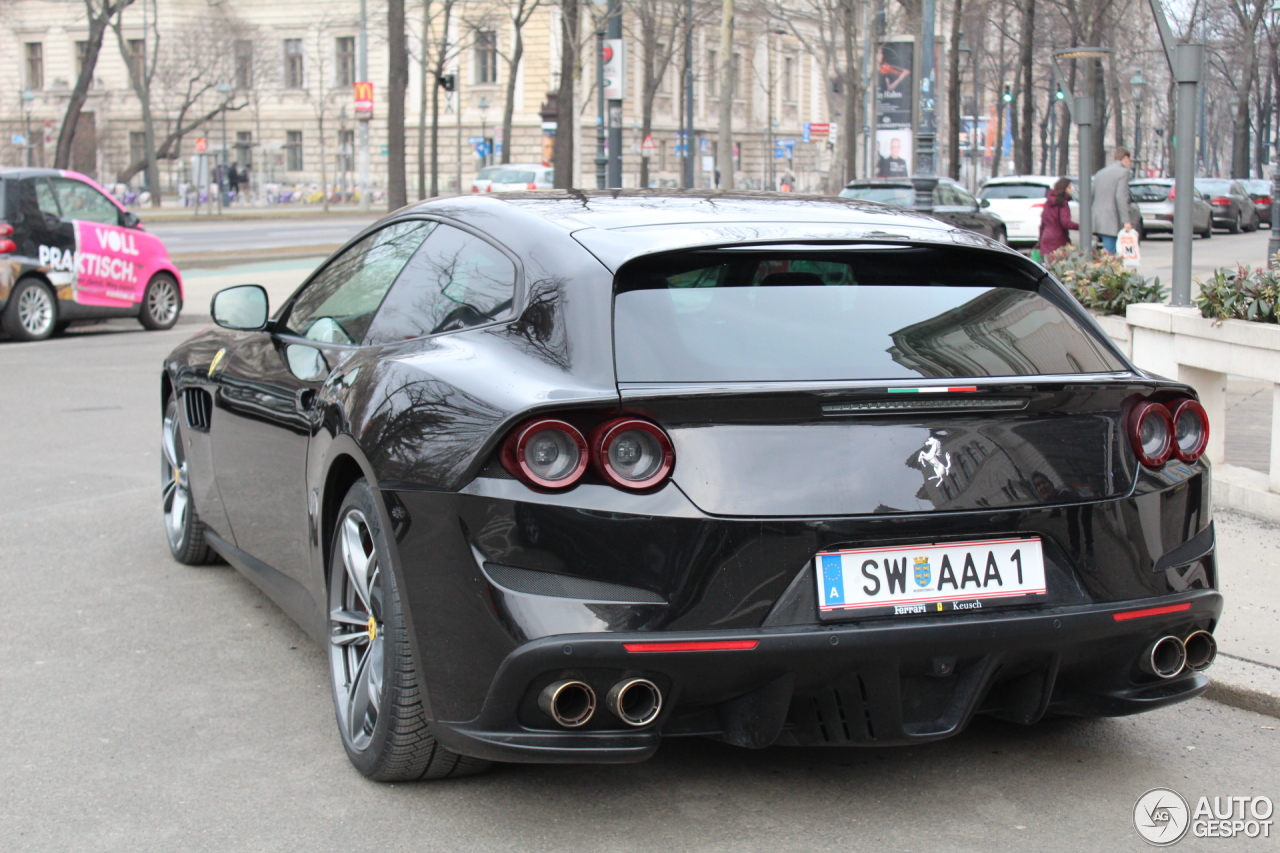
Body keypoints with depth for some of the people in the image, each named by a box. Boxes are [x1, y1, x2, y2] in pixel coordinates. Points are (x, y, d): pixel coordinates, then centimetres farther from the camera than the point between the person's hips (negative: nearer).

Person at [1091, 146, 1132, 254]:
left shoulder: (1100, 173, 19)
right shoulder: (1123, 172, -5)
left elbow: (1093, 196, 18)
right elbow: (1121, 197, -15)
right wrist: (1126, 221, -17)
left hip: (1098, 220, 8)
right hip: (1111, 221, -8)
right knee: (1109, 251, -9)